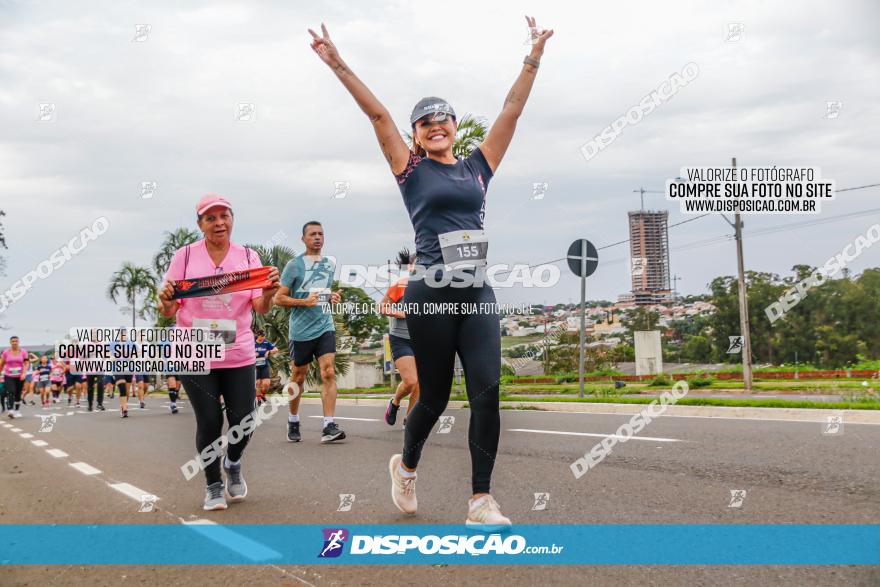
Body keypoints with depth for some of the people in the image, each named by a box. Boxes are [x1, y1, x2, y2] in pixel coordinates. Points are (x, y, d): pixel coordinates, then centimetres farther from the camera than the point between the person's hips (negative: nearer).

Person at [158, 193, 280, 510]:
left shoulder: (248, 256, 3)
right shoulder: (185, 256, -1)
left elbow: (260, 307, -2)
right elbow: (169, 310, 1)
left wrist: (268, 293, -24)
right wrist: (166, 302, -22)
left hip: (238, 355, 2)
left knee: (243, 420, 1)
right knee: (209, 421, -2)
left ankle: (233, 464, 34)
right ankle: (213, 486, 21)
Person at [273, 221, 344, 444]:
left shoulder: (329, 265, 12)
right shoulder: (294, 265, -3)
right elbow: (279, 298, -5)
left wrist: (333, 298, 5)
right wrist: (304, 301, -18)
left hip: (325, 327, 3)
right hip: (300, 331, -3)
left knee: (328, 373, -12)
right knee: (298, 378, 9)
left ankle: (329, 427, -15)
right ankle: (293, 422, 28)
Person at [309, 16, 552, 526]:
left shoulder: (478, 166, 13)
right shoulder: (411, 170, 6)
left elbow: (512, 111, 12)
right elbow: (378, 114, -1)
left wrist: (534, 57, 10)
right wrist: (338, 63, -4)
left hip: (479, 294, 3)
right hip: (432, 296, -3)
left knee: (487, 391, -10)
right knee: (434, 396, 7)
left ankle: (482, 501, -4)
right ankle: (405, 467, 36)